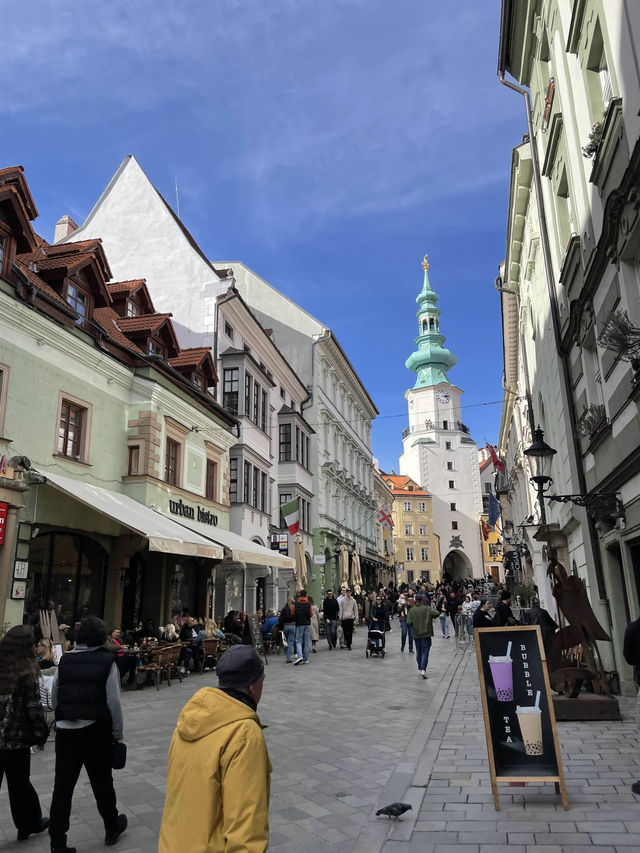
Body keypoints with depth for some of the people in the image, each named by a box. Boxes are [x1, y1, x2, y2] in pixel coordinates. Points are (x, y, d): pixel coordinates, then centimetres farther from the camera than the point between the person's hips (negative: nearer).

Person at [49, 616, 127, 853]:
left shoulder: (65, 661, 2)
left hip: (65, 730, 2)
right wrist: (118, 733, -1)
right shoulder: (107, 661, -9)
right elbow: (113, 701, -11)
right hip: (96, 731, -2)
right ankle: (112, 828, 33)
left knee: (62, 786, 9)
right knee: (102, 782, 15)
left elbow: (54, 698, 8)